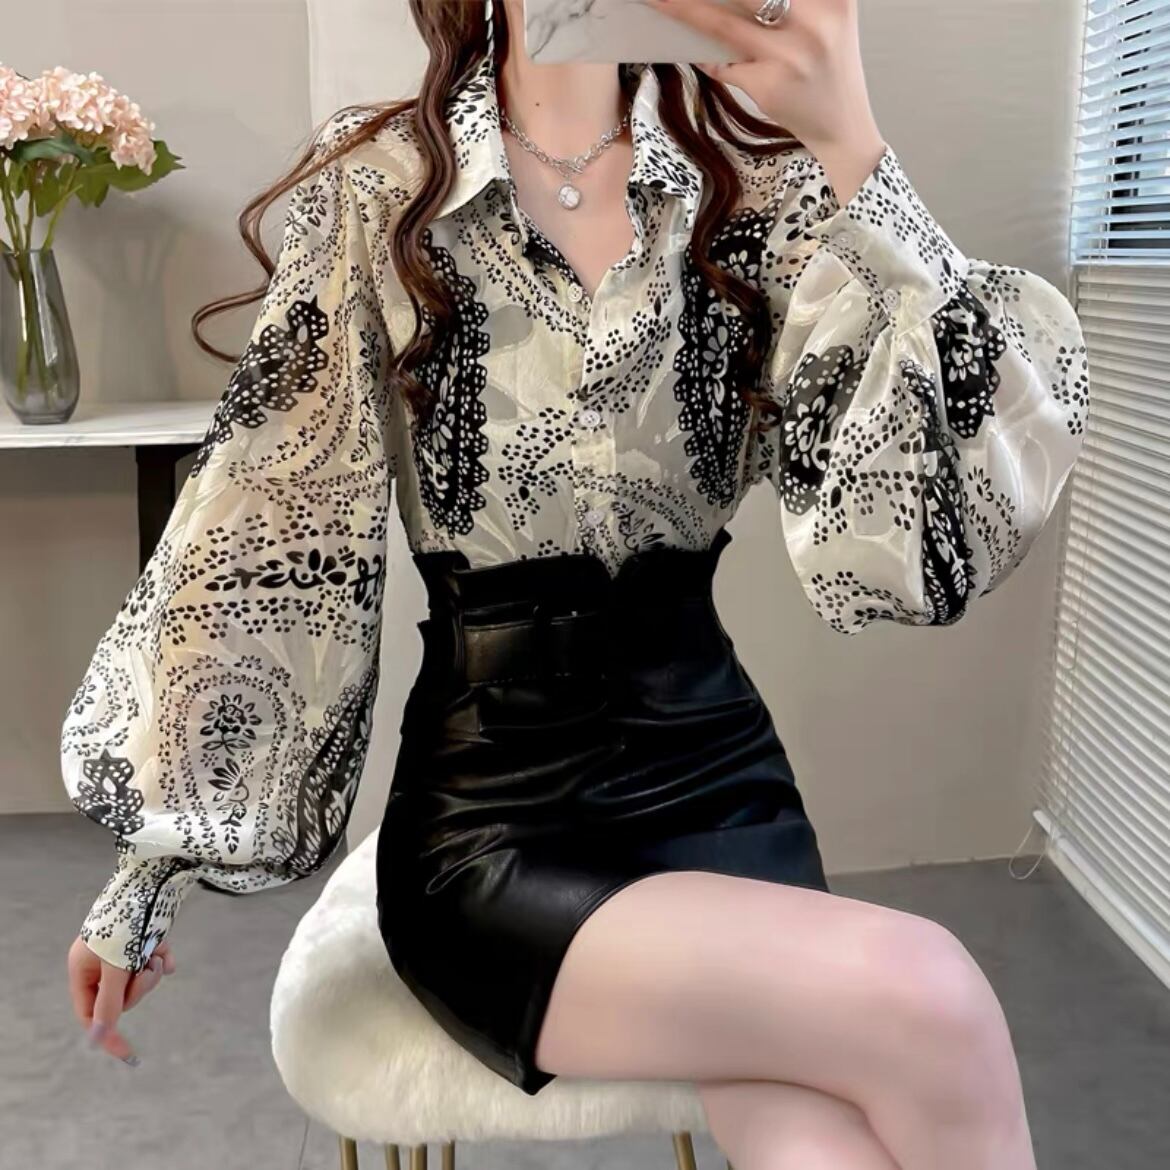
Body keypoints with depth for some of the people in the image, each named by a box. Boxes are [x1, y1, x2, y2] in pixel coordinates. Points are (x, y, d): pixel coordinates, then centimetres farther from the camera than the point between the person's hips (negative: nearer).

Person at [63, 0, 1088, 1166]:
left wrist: (850, 148, -23)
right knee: (920, 1004, -24)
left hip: (713, 768, 2)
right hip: (485, 818, -2)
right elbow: (261, 527, -1)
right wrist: (150, 860, 2)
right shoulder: (375, 191, -3)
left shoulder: (761, 180, 1)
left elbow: (920, 509, -12)